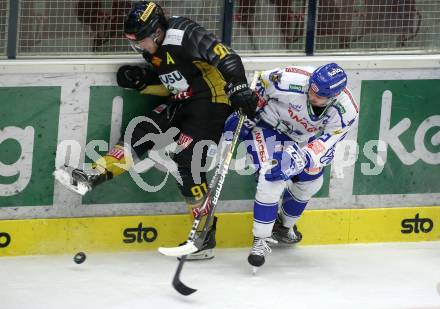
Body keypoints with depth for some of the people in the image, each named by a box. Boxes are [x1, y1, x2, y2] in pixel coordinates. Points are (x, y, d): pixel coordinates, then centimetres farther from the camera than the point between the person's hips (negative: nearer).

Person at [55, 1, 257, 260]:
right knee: (145, 132, -4)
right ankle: (95, 175, -6)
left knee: (187, 160, -14)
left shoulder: (183, 34, -21)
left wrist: (239, 88, -37)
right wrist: (140, 81, 1)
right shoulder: (156, 50, 8)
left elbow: (225, 56, -27)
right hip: (183, 103, 9)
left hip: (212, 102, -9)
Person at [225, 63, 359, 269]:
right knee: (273, 178, -22)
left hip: (303, 137, 5)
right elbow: (262, 84, -17)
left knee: (311, 184, 12)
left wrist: (300, 158, -44)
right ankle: (261, 240, -11)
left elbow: (324, 145, -28)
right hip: (270, 124, -5)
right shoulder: (291, 81, -38)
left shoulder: (346, 112, -28)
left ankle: (284, 225, 41)